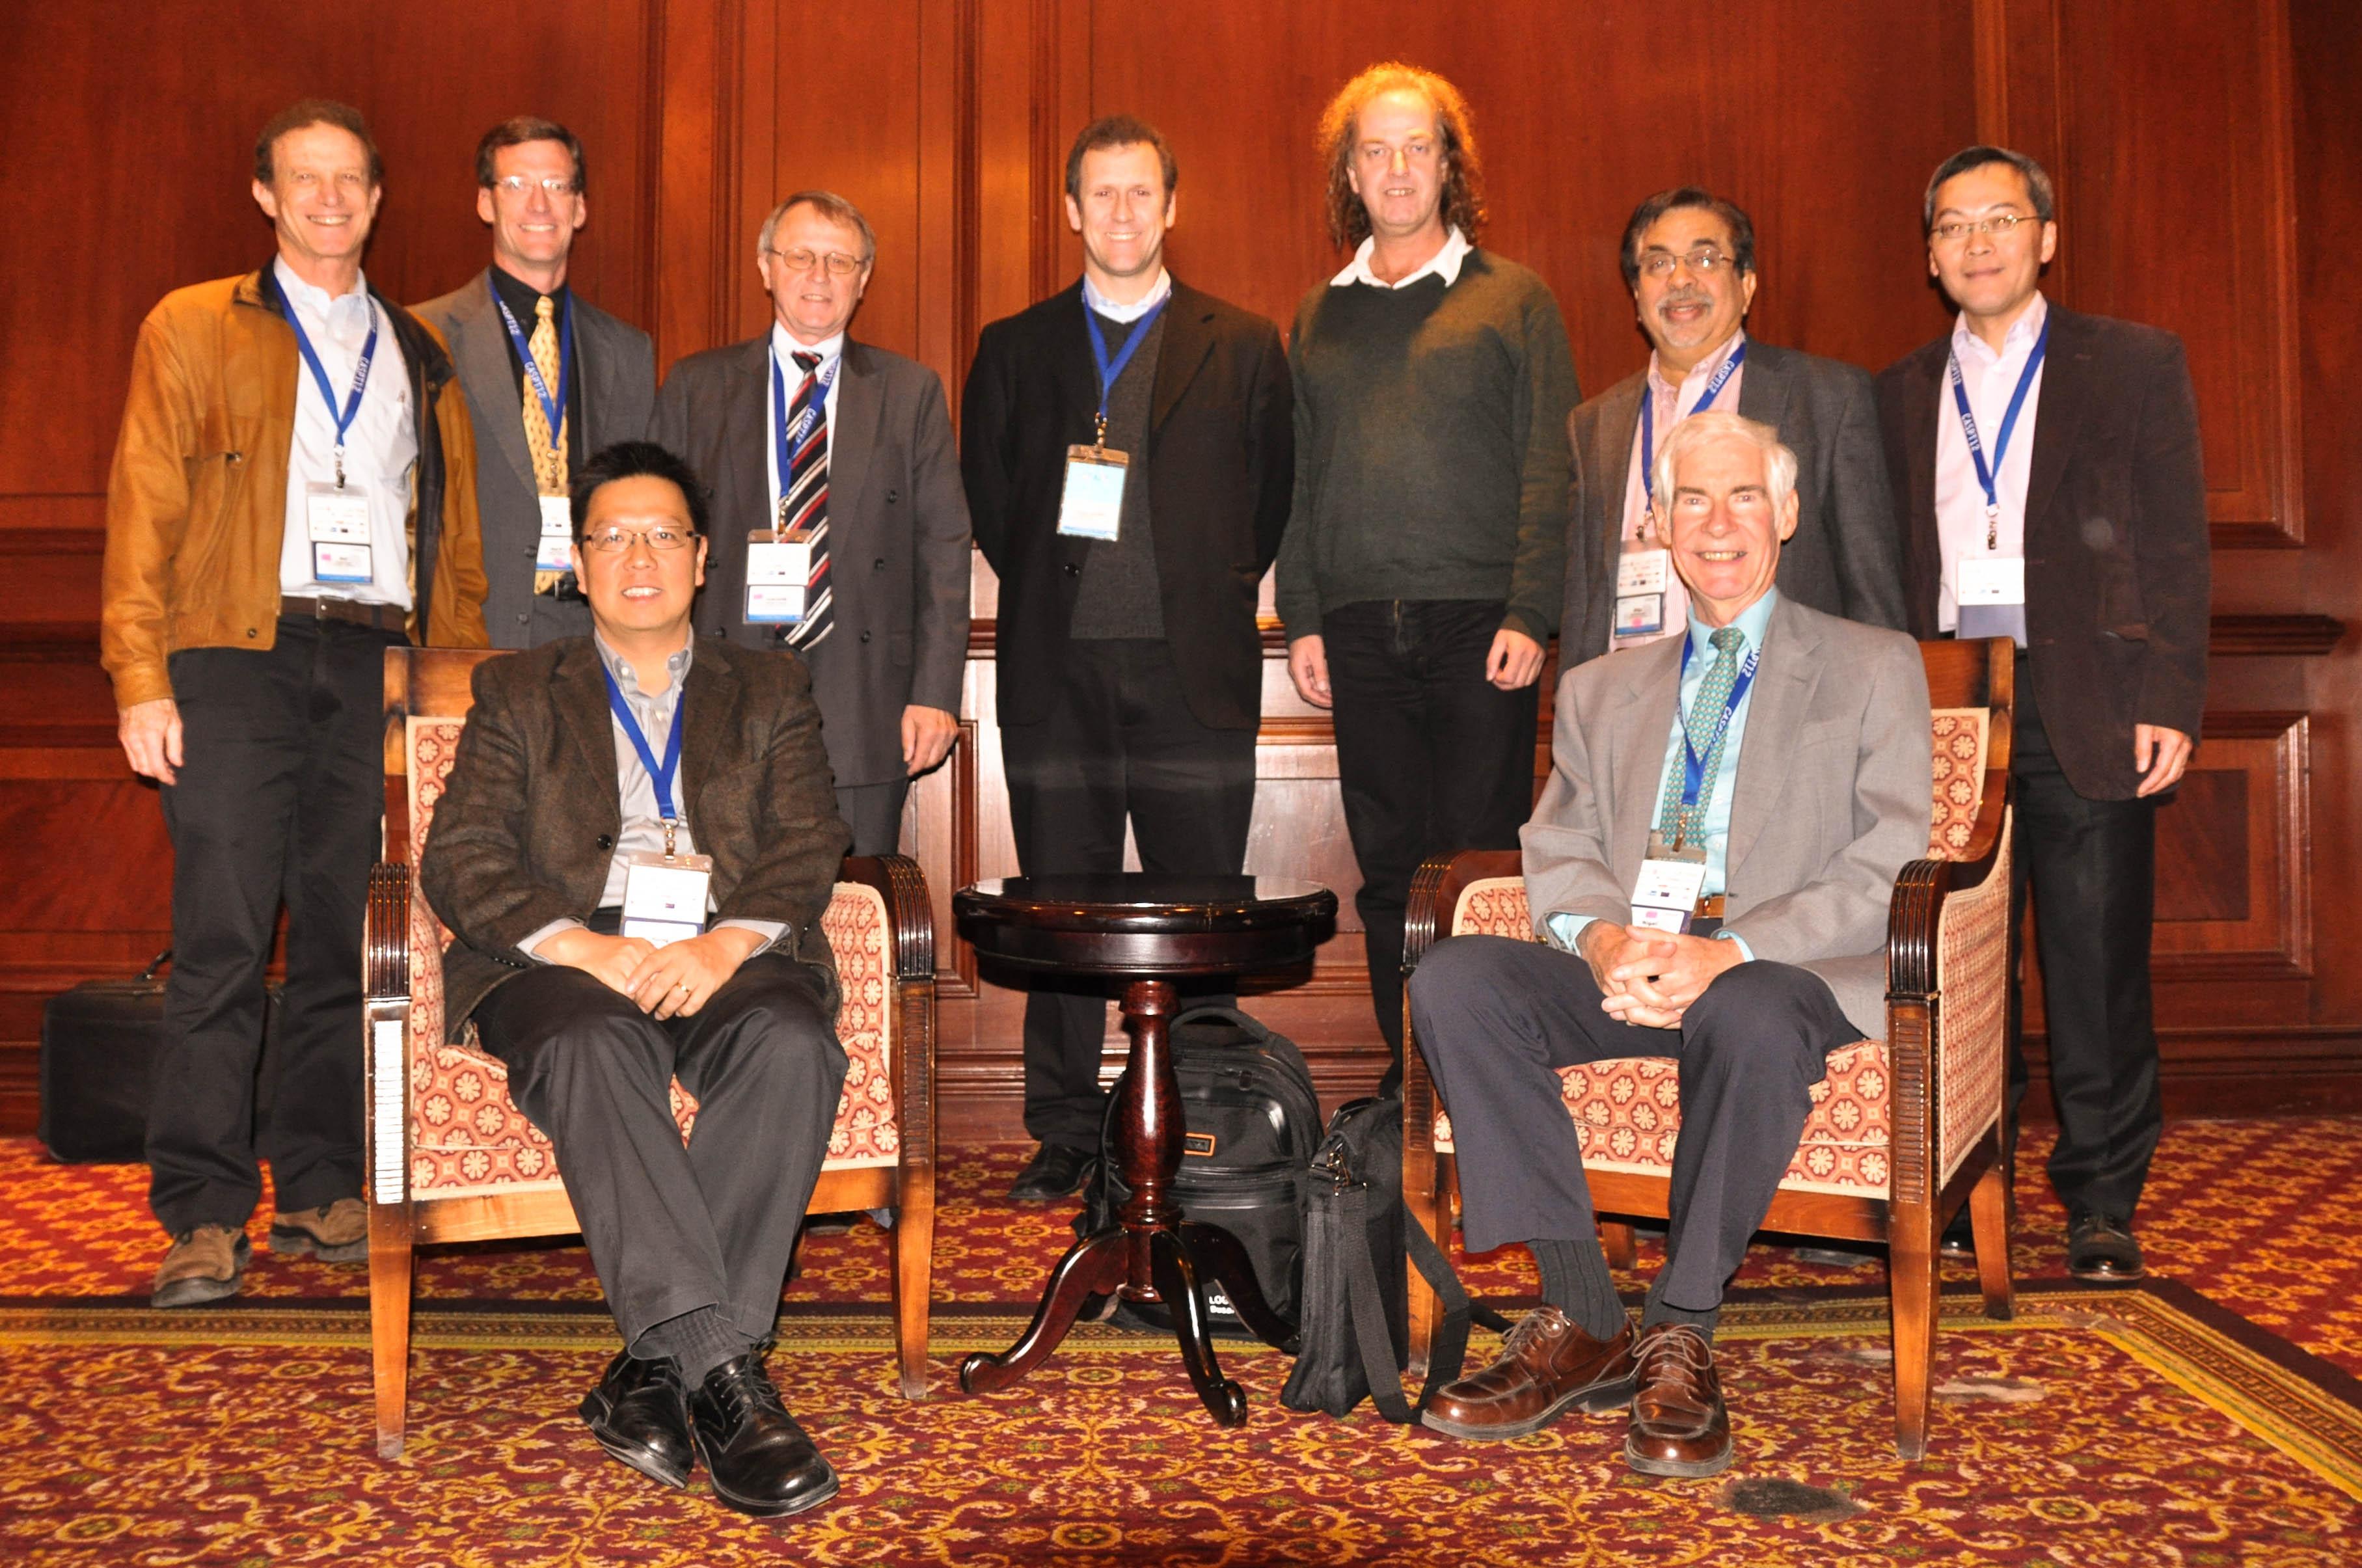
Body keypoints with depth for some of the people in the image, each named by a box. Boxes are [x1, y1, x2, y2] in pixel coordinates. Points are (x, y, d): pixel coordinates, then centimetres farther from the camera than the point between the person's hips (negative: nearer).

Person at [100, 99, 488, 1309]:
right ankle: (203, 1214, 0)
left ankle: (320, 1189, 14)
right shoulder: (191, 331, 10)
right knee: (222, 940, -7)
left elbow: (455, 528, 18)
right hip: (239, 657, -3)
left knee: (348, 938, 4)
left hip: (378, 664, 3)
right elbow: (143, 511, 3)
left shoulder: (420, 356, 19)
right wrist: (140, 678, -7)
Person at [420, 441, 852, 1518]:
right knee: (595, 1050, -36)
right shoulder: (518, 693, 20)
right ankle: (721, 1371, -40)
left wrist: (727, 942, -15)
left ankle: (658, 1368, -30)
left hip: (729, 958, 1)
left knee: (795, 1047, -33)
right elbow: (459, 861, 6)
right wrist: (581, 946, -14)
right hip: (566, 962, -1)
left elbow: (808, 851, 7)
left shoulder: (770, 691, 22)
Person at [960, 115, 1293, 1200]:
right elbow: (983, 496, 17)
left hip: (1192, 667, -1)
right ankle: (1065, 1133, 15)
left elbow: (1279, 491, 12)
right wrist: (1042, 580, 9)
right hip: (1057, 666, 1)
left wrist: (1223, 588, 7)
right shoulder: (1015, 349, 12)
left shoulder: (1244, 347, 8)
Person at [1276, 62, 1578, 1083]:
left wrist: (1529, 616, -10)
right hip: (1359, 633, 3)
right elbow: (1298, 479, 14)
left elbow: (1549, 471, 0)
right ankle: (1409, 1076, 15)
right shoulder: (1319, 317, 16)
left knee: (1479, 856, -2)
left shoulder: (1513, 299, 6)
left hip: (1479, 625, -3)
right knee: (1387, 866, 6)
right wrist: (1300, 620, 6)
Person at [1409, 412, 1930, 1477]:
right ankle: (1582, 1321, -20)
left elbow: (1887, 869, -1)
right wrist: (1604, 936, -12)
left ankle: (1681, 1339, -21)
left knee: (1751, 1017, -39)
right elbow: (1558, 855, 14)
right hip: (1625, 965, 4)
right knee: (1453, 980, -25)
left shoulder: (1874, 669, 11)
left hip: (1784, 970, -3)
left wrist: (1731, 953, -18)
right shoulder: (1600, 689, 24)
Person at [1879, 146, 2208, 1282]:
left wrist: (2168, 699, -7)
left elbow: (2177, 546, 2)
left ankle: (2102, 1202, 13)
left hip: (2085, 707, -2)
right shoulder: (1899, 394, 16)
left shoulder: (2137, 366, 8)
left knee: (2098, 962, 1)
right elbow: (1888, 563, 14)